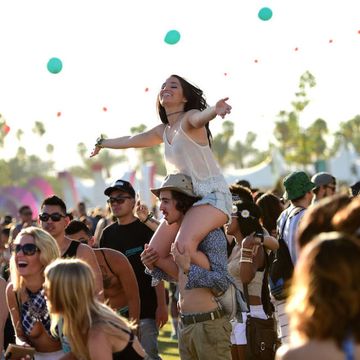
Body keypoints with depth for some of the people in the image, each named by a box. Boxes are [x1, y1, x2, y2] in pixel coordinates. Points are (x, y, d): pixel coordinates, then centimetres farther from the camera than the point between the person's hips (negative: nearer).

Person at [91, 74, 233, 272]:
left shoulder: (188, 118, -6)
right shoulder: (163, 131, 17)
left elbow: (199, 118, -32)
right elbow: (131, 141, 35)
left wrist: (215, 110, -56)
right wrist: (102, 143, 49)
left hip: (211, 195, -9)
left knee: (184, 245, -32)